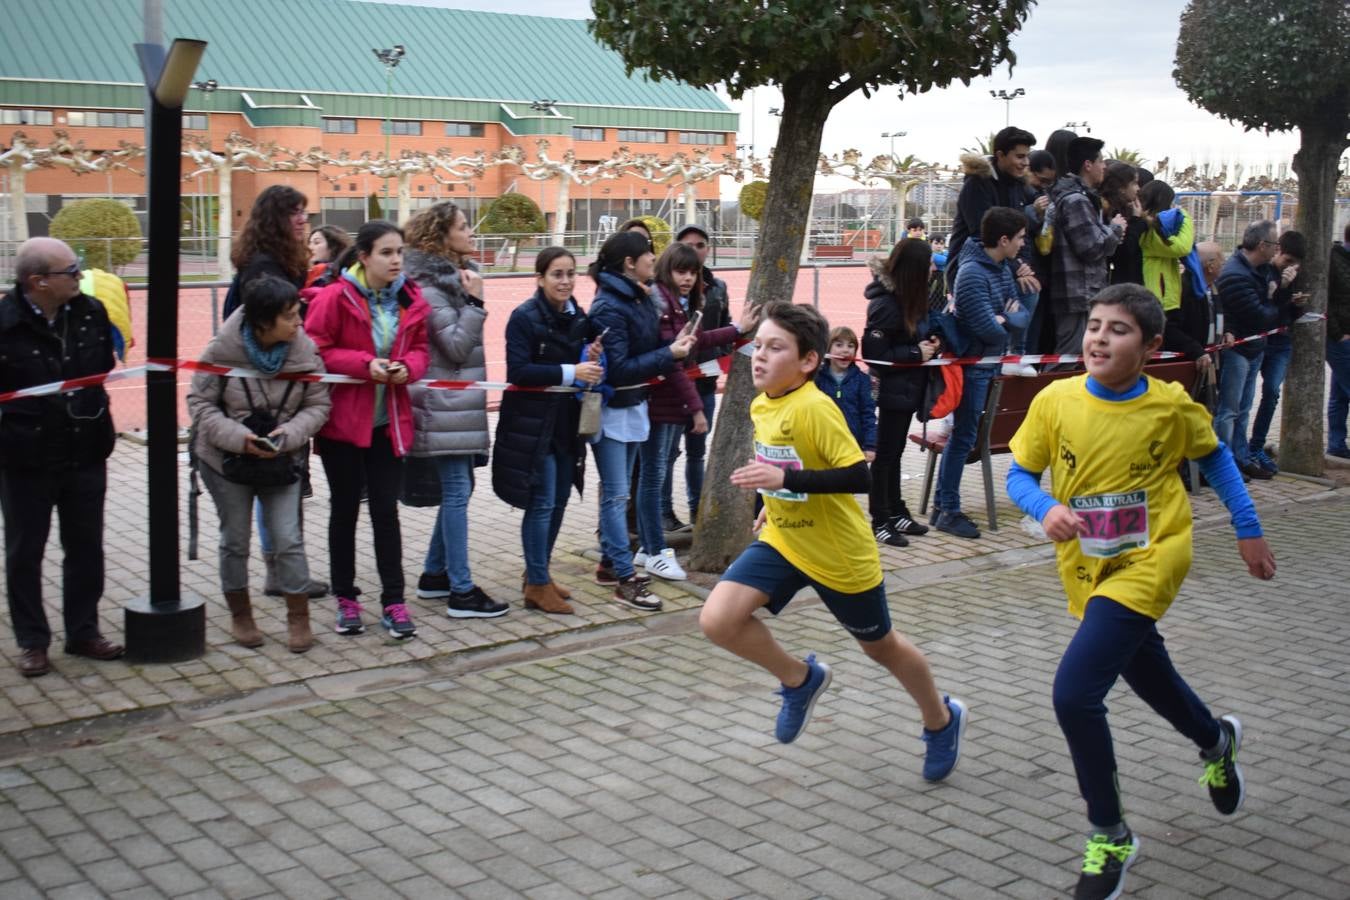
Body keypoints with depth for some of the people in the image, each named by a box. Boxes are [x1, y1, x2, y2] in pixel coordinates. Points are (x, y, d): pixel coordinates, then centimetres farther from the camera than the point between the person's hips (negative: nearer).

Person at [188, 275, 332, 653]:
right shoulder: (222, 349, -16)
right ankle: (240, 615, 27)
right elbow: (200, 403, -9)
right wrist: (238, 437, -23)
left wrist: (290, 433, -22)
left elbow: (318, 404, -4)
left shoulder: (304, 349, -11)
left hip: (282, 459, 1)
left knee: (289, 539, -3)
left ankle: (299, 618, 9)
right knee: (235, 540, 10)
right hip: (226, 459, -1)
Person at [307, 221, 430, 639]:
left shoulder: (411, 299, 1)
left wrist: (407, 366, -12)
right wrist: (365, 364, -21)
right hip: (342, 419, -3)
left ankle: (393, 601, 11)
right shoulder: (334, 297, -11)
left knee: (386, 510, 5)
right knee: (345, 510, 9)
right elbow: (315, 350, -11)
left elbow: (420, 349, 10)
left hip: (389, 421, 3)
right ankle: (346, 599, 21)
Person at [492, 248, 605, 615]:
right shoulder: (524, 317, -12)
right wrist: (570, 372, -24)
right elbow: (517, 370, -20)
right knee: (541, 503, -4)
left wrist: (591, 362, -7)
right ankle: (537, 585, 6)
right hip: (533, 422, -7)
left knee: (559, 501, 12)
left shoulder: (579, 317, 7)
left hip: (567, 421, 7)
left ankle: (538, 573, 27)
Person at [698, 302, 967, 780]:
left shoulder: (815, 408, -26)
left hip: (840, 555, -6)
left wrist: (785, 480, -36)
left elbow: (857, 476, -31)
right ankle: (801, 679, 13)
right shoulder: (761, 405, -1)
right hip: (781, 539, 7)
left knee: (880, 646, 14)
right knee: (717, 620, -13)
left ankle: (942, 720, 43)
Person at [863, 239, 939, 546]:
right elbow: (874, 353, -24)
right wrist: (916, 353, -21)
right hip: (893, 389, -9)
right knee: (885, 454, 1)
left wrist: (929, 342, 0)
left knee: (895, 451, 17)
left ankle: (896, 512, 28)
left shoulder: (910, 296, 3)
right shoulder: (885, 304, -22)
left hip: (909, 386, 9)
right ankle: (879, 521, 10)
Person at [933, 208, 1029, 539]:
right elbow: (989, 329, -25)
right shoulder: (972, 274, -20)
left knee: (962, 434, 13)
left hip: (991, 364, 9)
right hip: (972, 365, -9)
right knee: (963, 435, -3)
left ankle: (942, 504, 22)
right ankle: (949, 511, 5)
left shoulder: (1003, 268, 9)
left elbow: (1022, 316, 9)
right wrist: (1009, 322, -5)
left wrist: (1005, 319, -13)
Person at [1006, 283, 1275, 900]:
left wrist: (1249, 531, 7)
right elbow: (1019, 476, -3)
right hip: (1087, 568, 4)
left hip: (1148, 562, -4)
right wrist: (1047, 509, -23)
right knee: (1150, 679, 25)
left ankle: (1110, 837, 1)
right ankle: (1215, 740, 61)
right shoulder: (1055, 401, -11)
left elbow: (1214, 457, 7)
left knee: (1074, 692, -19)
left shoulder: (1172, 408, -12)